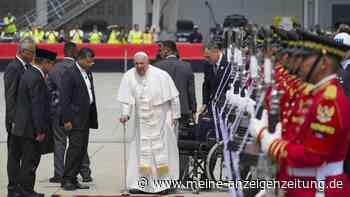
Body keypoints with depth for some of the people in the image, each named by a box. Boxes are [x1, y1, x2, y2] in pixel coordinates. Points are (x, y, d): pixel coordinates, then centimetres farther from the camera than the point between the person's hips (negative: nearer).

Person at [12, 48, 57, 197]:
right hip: (31, 129, -10)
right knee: (30, 162, -3)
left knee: (28, 161, 15)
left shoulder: (30, 74, 13)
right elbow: (37, 106, -21)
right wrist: (40, 130, -19)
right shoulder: (36, 78, -19)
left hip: (24, 128, 10)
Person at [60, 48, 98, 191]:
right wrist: (66, 120, -17)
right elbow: (65, 98, -14)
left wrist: (92, 118, 14)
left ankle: (73, 179, 12)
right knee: (75, 147, -11)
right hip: (74, 119, -8)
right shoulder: (69, 74, -10)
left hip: (85, 119, 8)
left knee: (82, 149, 7)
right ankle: (66, 180, -5)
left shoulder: (88, 73, 16)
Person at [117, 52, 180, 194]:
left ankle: (164, 183, 10)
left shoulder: (161, 75, -13)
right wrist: (125, 114, -20)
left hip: (160, 119, -2)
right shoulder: (129, 77, -6)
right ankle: (140, 184, 6)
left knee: (162, 150, 1)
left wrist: (175, 116, -2)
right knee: (141, 151, 1)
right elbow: (127, 98, -5)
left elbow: (173, 97, -5)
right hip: (141, 120, 2)